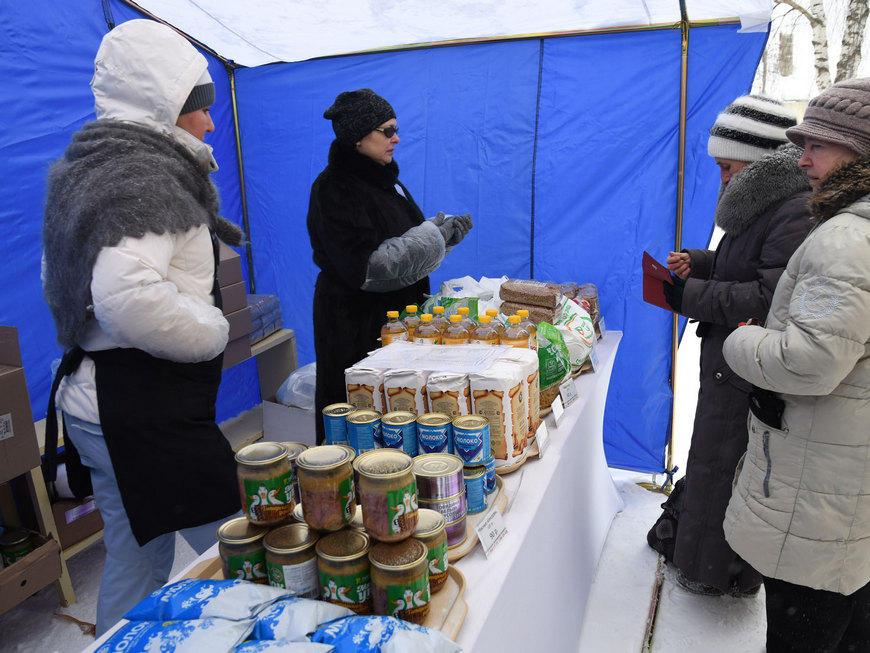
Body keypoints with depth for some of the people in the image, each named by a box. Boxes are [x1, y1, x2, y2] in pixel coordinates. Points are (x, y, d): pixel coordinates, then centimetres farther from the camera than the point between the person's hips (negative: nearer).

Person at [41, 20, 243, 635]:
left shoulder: (87, 167, 17)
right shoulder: (144, 175, -16)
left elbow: (59, 284, 26)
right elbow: (126, 297, -31)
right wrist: (212, 331, -16)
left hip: (94, 393, 10)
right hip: (148, 409, -10)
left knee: (135, 560, 22)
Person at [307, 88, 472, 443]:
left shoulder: (383, 178, 12)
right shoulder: (335, 188, -15)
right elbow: (364, 267, -24)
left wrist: (446, 231, 1)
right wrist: (432, 235, -20)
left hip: (398, 314, 8)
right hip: (357, 324, -8)